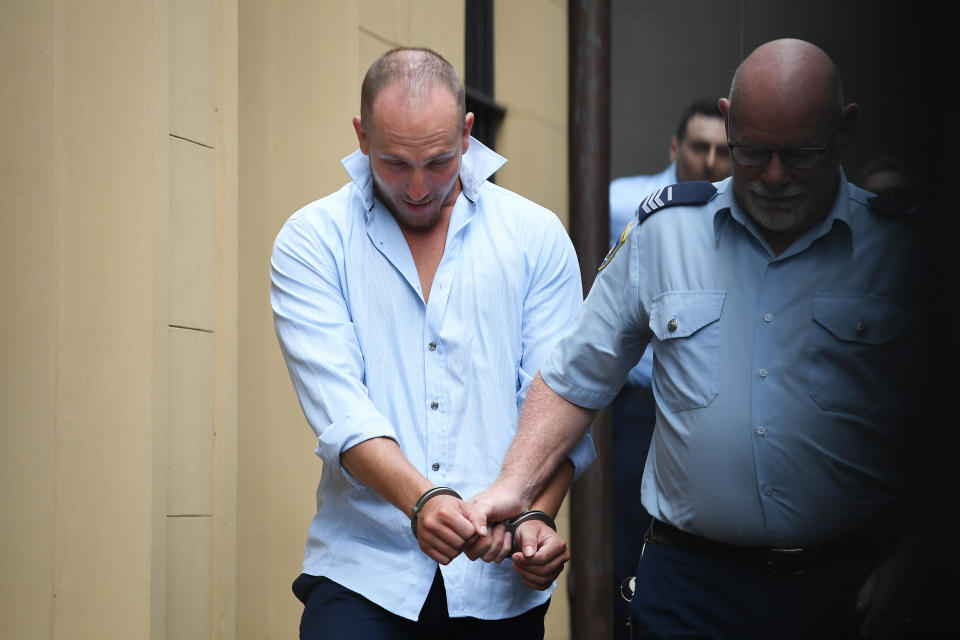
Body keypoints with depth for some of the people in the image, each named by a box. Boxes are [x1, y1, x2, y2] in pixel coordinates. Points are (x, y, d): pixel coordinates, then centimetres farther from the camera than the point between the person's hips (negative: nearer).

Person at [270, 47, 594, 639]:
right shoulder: (313, 240, 1)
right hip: (363, 572, -1)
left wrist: (537, 515, -16)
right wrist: (420, 500, -26)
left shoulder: (536, 236, 6)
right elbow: (338, 406, -11)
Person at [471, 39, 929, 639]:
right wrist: (515, 487, -4)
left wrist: (911, 556, -7)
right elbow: (575, 379, 8)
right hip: (689, 583, 1)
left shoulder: (903, 246, -1)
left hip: (850, 587, -1)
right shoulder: (662, 230, 4)